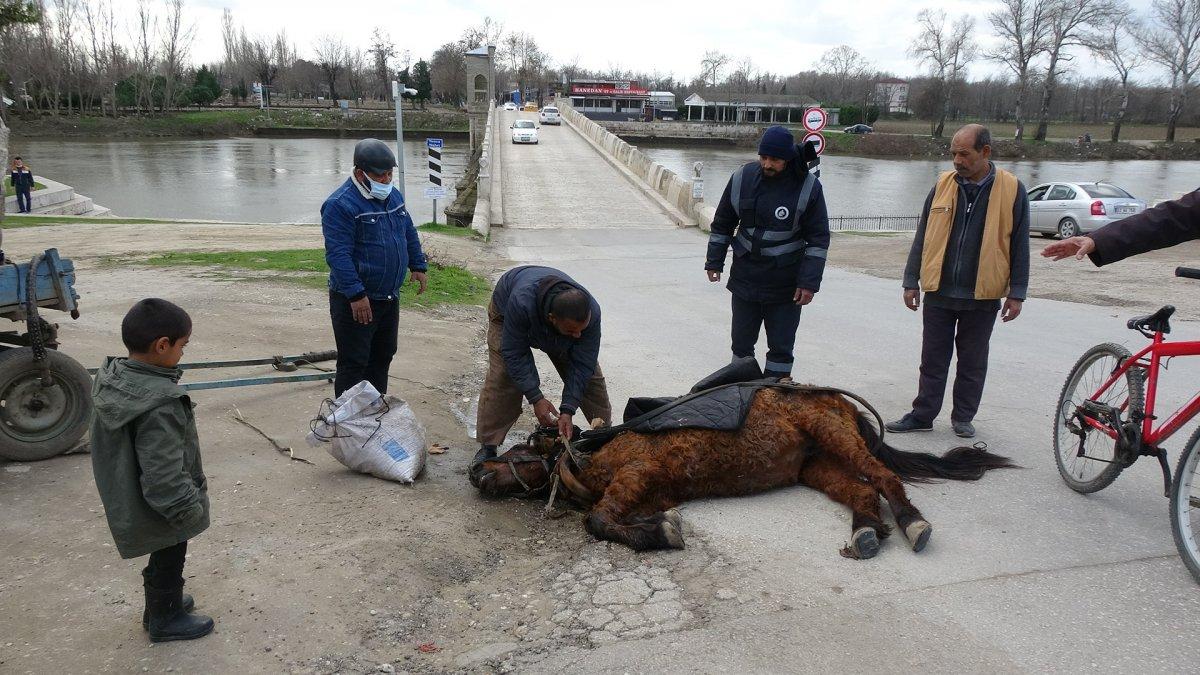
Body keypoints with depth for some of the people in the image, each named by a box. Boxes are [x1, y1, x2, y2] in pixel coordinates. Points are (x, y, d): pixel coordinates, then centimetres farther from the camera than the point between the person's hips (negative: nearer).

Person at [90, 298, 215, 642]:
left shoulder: (112, 377, -7)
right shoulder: (160, 405, -35)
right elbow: (163, 476, -32)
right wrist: (190, 507, -17)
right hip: (163, 509, -8)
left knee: (163, 558, 28)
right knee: (168, 561, 16)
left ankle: (163, 602, 48)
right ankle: (165, 619, 36)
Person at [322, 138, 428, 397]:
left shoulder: (393, 195, 7)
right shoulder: (340, 204, -19)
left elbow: (409, 232, 21)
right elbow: (338, 255, -24)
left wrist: (418, 266, 18)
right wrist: (356, 295, -27)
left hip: (389, 297, 8)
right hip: (355, 301, -8)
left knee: (383, 356, 18)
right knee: (354, 364, -2)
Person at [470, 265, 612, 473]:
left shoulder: (591, 313, -39)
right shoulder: (521, 303, -49)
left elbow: (581, 365, -29)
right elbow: (514, 353, -35)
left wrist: (567, 410, -34)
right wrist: (536, 398, -36)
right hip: (506, 314, -3)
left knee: (590, 377, -2)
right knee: (500, 379, -19)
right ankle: (488, 446, -6)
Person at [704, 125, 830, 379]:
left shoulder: (808, 187, -10)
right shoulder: (742, 178, -2)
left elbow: (819, 239, -7)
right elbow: (722, 224, 9)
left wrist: (809, 282, -12)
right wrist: (714, 262, 7)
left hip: (785, 285, -3)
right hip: (744, 278, 3)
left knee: (781, 347, 4)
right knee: (741, 342, 14)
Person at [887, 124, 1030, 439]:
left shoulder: (1012, 190, -3)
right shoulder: (943, 185, 2)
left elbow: (1019, 247, 0)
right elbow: (922, 238, 7)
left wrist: (1016, 294, -2)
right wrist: (912, 281, 4)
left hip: (982, 296, -1)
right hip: (938, 293, 2)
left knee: (973, 363, 11)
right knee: (933, 359, 9)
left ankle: (963, 417, 25)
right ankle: (922, 415, 19)